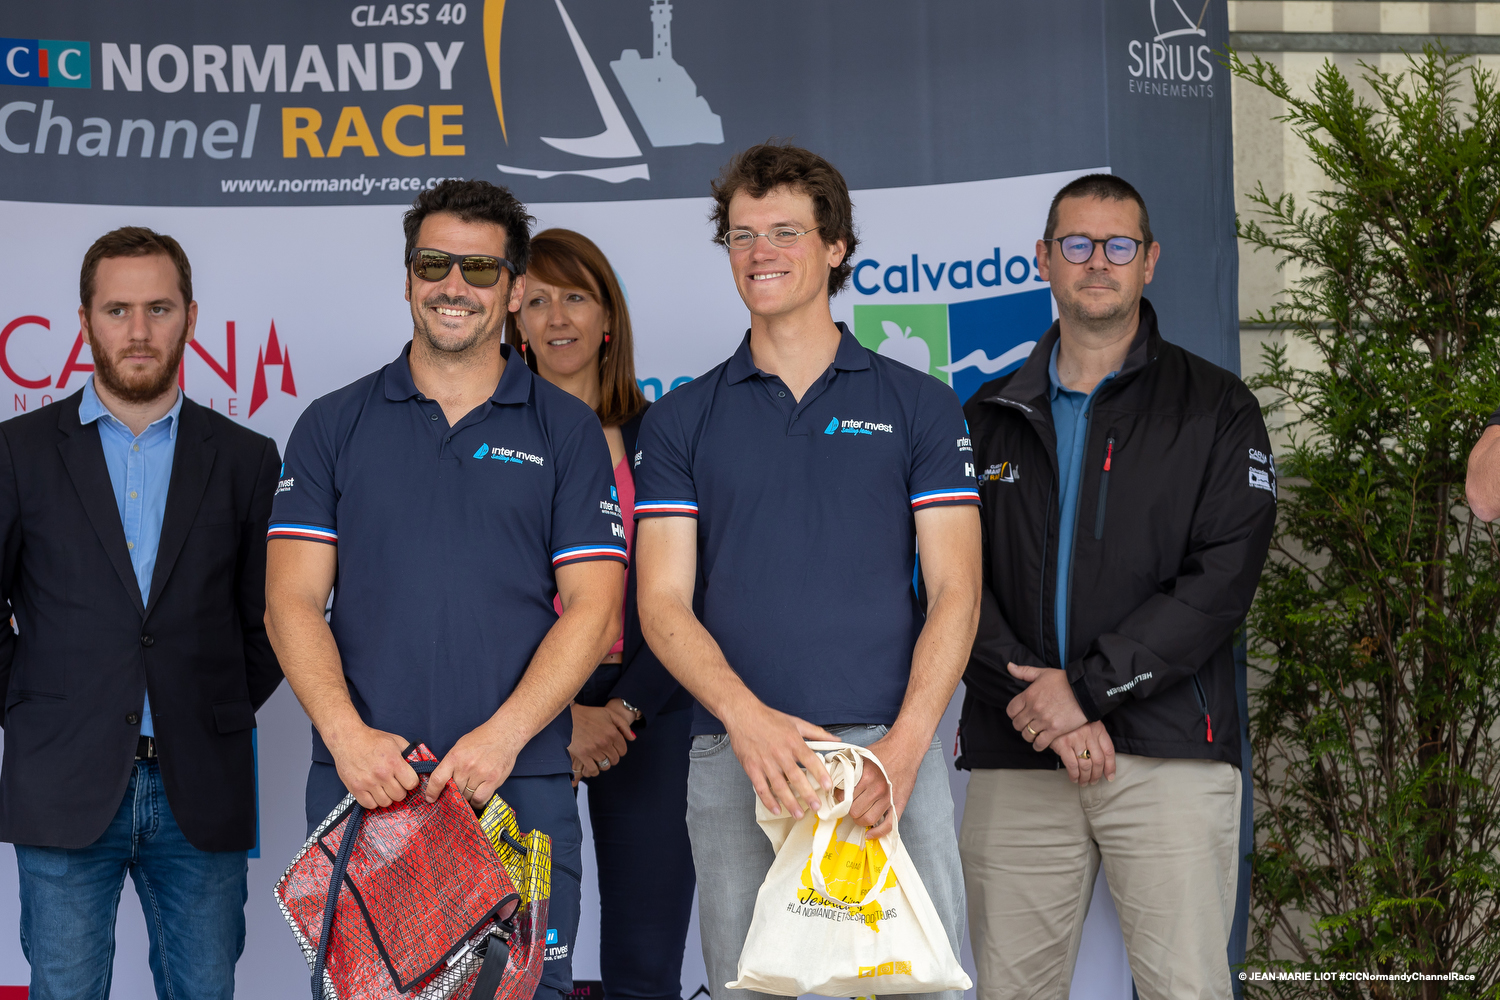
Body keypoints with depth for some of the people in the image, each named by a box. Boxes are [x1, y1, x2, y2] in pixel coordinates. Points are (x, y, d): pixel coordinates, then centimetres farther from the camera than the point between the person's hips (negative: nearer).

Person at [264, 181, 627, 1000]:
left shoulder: (566, 432, 7)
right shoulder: (333, 426, 9)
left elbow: (592, 606, 0)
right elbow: (292, 601, 2)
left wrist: (503, 735, -13)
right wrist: (347, 733, -14)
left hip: (523, 786, -1)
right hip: (361, 780, 1)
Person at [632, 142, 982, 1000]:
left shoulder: (919, 406, 9)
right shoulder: (683, 421, 12)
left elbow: (954, 590, 2)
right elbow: (664, 603, 4)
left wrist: (905, 745, -13)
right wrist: (746, 718, -15)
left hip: (891, 751, -1)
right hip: (735, 759, 1)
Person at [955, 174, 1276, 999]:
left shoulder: (1216, 408, 6)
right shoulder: (990, 418, 15)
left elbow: (1220, 582, -5)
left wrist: (1089, 685, -13)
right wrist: (1045, 701, -10)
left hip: (1167, 753, -2)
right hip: (1015, 758, 2)